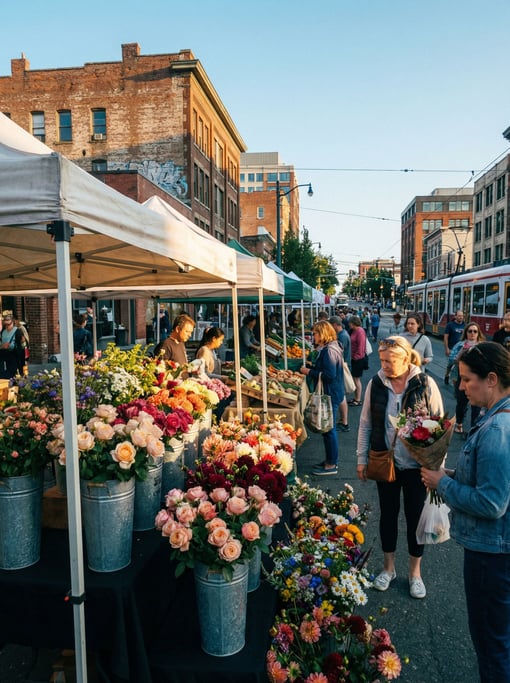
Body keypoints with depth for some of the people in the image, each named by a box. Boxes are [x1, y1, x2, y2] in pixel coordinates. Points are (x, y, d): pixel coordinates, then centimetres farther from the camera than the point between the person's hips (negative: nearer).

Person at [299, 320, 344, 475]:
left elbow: (330, 375, -26)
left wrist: (310, 372, -18)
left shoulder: (328, 351, -21)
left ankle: (331, 465, 11)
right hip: (331, 393, 11)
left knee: (329, 429, -1)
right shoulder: (330, 348, 12)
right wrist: (311, 368, 8)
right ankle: (331, 460, 30)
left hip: (330, 395, -11)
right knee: (329, 428, 18)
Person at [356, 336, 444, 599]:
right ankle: (389, 567, 36)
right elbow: (365, 424, 2)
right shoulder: (375, 384, -6)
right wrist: (361, 459, 3)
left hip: (416, 465, -2)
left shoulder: (426, 384, -13)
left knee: (415, 516, 12)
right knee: (388, 513, 15)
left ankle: (415, 572, 34)